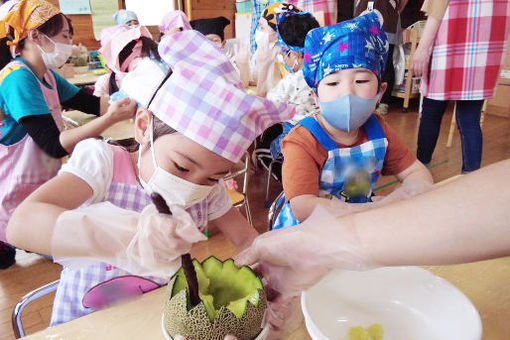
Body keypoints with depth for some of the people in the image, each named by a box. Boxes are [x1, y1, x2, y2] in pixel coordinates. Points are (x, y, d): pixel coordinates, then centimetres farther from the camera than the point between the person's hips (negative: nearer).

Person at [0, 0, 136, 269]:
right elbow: (54, 145, -31)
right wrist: (111, 118, -36)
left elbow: (92, 104, 4)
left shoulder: (46, 75, 2)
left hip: (42, 184, 9)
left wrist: (132, 104, -10)